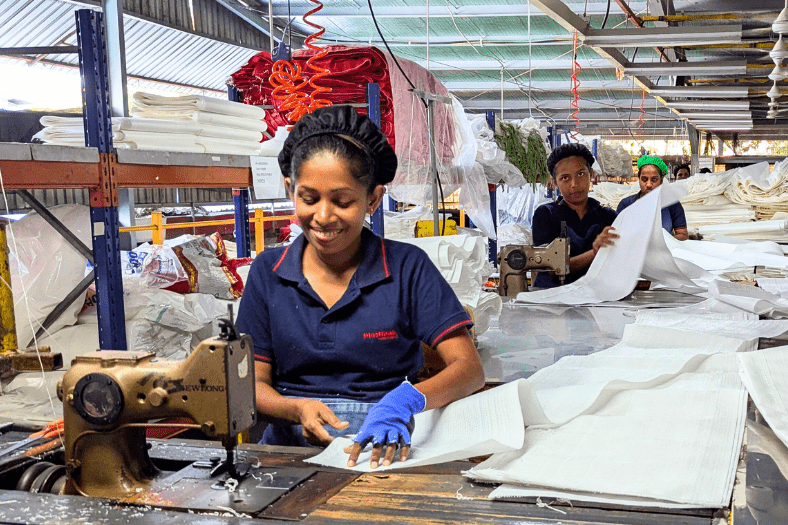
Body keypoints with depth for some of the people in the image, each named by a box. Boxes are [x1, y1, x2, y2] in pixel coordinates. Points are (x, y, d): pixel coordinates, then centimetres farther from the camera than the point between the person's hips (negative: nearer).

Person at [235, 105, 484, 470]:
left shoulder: (408, 268, 1)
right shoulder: (267, 272, 9)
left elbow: (470, 370, -6)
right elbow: (255, 383, 9)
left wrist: (405, 401, -27)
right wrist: (298, 409, -13)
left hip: (386, 449, -2)